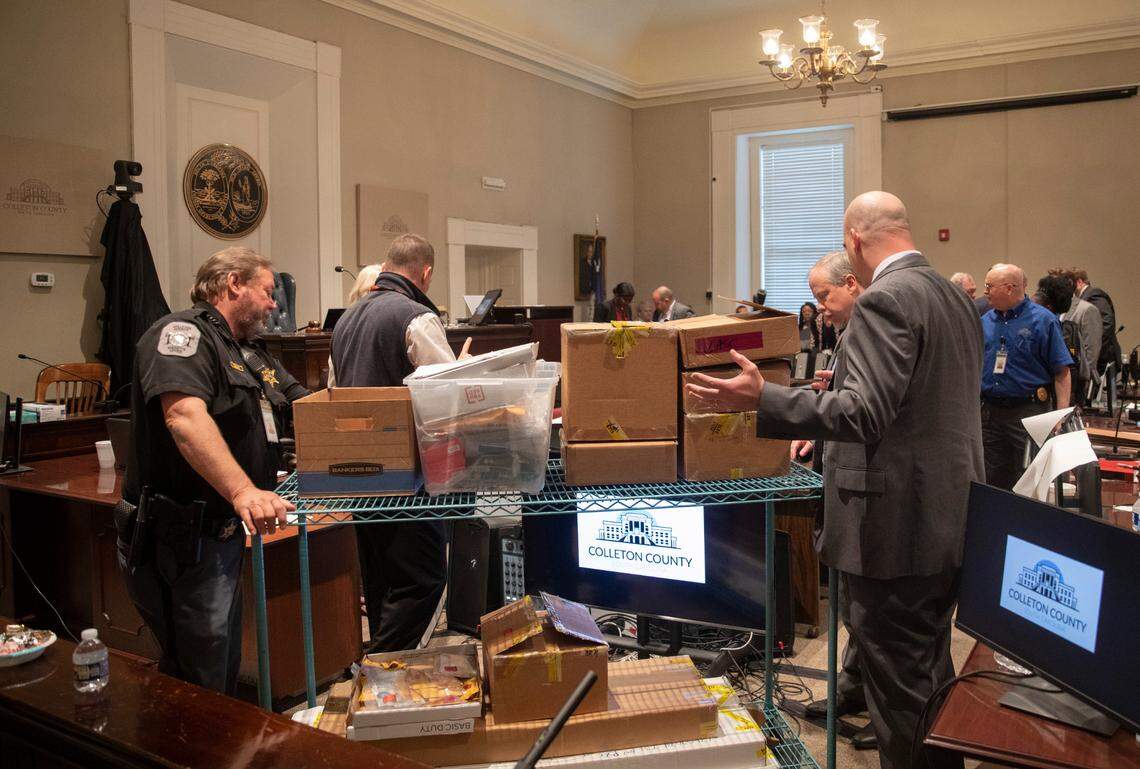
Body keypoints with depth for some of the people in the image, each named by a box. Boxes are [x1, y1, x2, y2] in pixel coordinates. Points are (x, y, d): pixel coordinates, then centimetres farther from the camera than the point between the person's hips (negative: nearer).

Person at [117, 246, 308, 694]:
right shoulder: (184, 332, -14)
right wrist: (242, 490, -43)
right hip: (179, 543, -10)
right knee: (200, 684, -2)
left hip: (222, 535, 10)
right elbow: (185, 416, -31)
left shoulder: (250, 351, 17)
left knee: (224, 670, 21)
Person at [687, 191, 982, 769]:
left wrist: (760, 398, -28)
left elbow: (865, 414, -26)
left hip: (896, 526, -10)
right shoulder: (955, 296, 12)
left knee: (898, 686, 4)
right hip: (951, 520, 10)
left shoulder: (884, 300, -17)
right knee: (931, 671, 24)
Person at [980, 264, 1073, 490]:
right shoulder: (985, 321, 10)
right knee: (991, 481, 10)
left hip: (1028, 412, -5)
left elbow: (1061, 373, -8)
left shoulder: (1042, 320, -6)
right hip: (988, 410, 5)